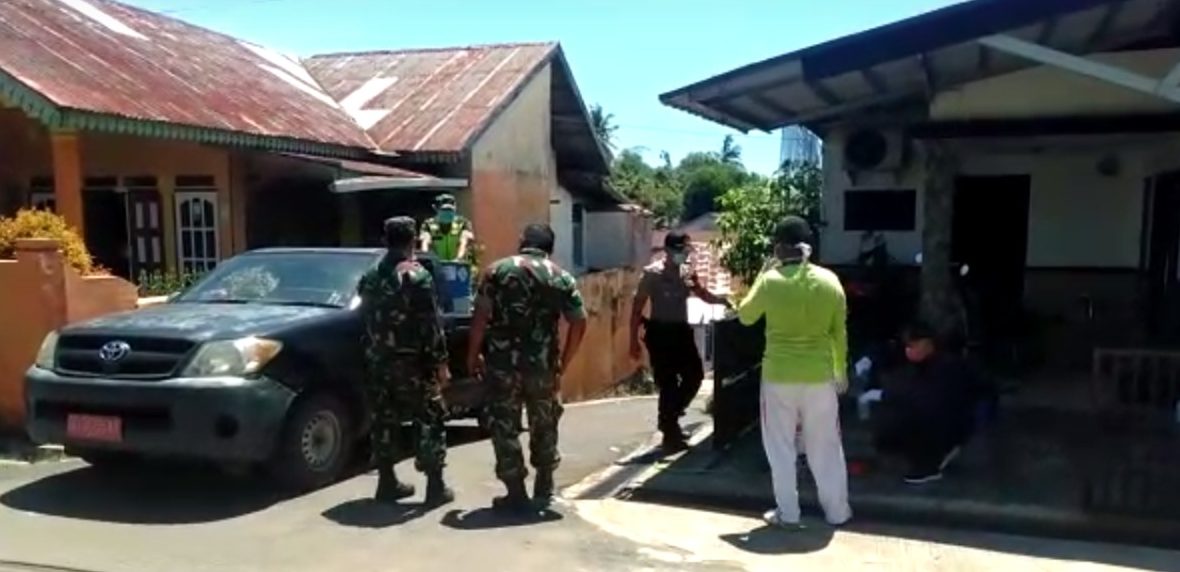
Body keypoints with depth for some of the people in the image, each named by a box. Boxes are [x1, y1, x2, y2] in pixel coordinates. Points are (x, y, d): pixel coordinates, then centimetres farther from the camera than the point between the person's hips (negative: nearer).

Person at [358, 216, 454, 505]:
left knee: (384, 421, 13)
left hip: (377, 361, 6)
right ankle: (435, 486, 2)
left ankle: (387, 482, 18)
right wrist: (441, 362, -10)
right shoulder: (418, 276, -11)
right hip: (412, 361, -6)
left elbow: (366, 319, 15)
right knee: (430, 420, 2)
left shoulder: (369, 277, 9)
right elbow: (431, 324, -13)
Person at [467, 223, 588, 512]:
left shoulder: (497, 270, 1)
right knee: (544, 426, 18)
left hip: (502, 362, -2)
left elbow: (481, 316, -6)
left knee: (505, 427, 8)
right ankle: (544, 491, 28)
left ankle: (516, 494, 11)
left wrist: (473, 354, 4)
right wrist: (562, 363, 7)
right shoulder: (561, 277, 5)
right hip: (542, 363, 2)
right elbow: (579, 323, -1)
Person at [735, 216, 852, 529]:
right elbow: (839, 332, 4)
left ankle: (787, 512, 15)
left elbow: (745, 316, 5)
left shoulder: (770, 281, -11)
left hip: (779, 376, -2)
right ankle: (837, 511, 24)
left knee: (781, 447, 10)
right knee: (826, 447, 14)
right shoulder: (829, 281, -4)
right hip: (819, 376, 2)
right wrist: (841, 371, 16)